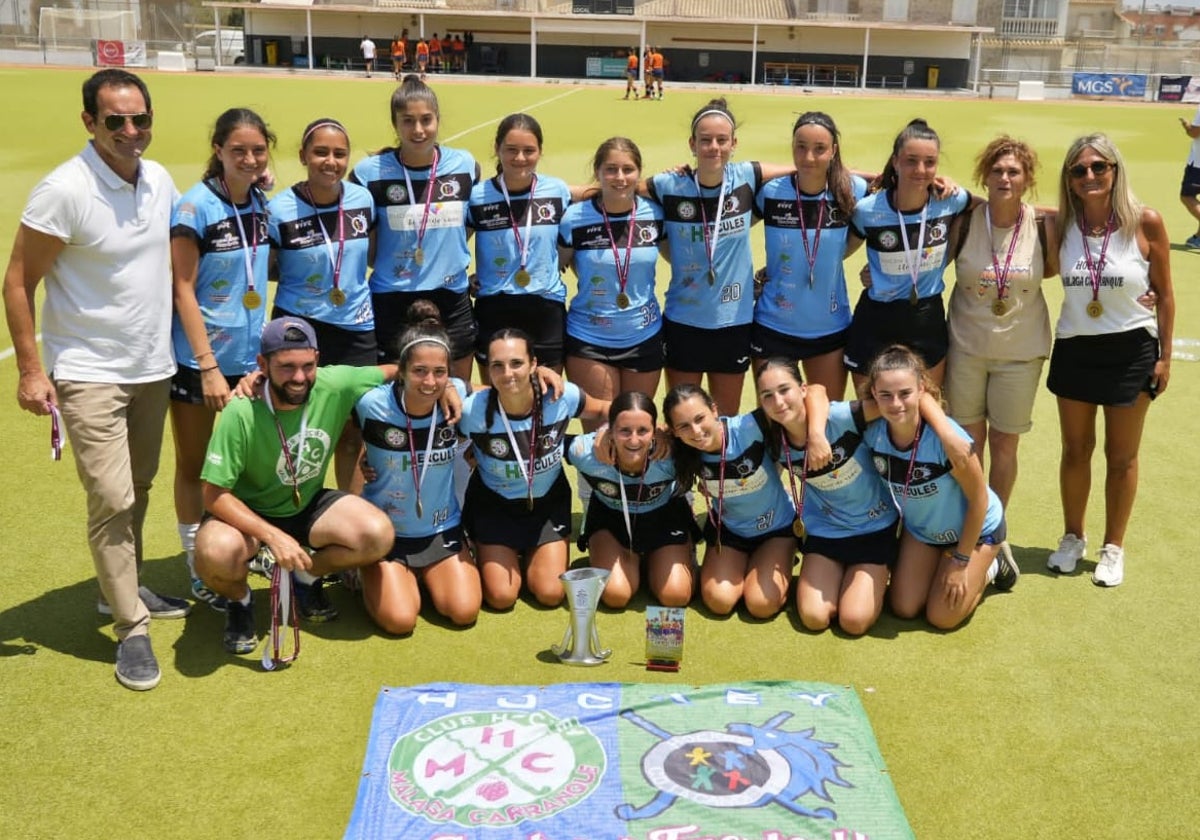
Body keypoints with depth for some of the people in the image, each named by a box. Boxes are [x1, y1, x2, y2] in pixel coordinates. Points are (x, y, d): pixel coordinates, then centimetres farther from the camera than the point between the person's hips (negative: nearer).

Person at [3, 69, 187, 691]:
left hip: (153, 367, 6)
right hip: (89, 373, -6)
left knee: (137, 488, 16)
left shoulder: (161, 182, 2)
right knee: (112, 499, -8)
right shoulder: (64, 191, -17)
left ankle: (122, 589, 35)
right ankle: (131, 628, 4)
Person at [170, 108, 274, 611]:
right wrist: (208, 367, -17)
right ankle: (200, 574, 19)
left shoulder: (261, 203, 3)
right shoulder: (195, 207, -14)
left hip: (248, 355, 5)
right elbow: (183, 291, -14)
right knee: (194, 466, 8)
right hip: (199, 360, -5)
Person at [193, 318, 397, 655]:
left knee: (379, 535, -23)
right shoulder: (241, 413, -27)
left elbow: (396, 371, -2)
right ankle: (239, 601, 2)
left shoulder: (336, 385, -19)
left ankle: (307, 578, 10)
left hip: (308, 505, 4)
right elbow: (215, 494, -23)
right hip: (249, 513, -3)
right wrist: (273, 537, -34)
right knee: (217, 553, -37)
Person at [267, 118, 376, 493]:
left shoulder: (364, 199, -1)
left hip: (357, 330, 3)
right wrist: (305, 274, -12)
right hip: (299, 330, -3)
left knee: (353, 433, 11)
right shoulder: (279, 209, -11)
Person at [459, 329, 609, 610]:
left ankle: (529, 556, 32)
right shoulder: (472, 410, -29)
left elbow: (604, 409, -7)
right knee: (501, 597, -3)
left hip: (548, 503, 2)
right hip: (494, 506, -1)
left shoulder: (562, 397, -25)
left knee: (550, 594, -1)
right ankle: (486, 556, 30)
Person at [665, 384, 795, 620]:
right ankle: (744, 564, 20)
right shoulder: (684, 453, -23)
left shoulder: (750, 428, -35)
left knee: (762, 605, -14)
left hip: (776, 526, -2)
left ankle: (781, 560, 18)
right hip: (728, 528, 3)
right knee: (719, 601, -12)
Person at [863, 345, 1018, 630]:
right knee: (904, 609, 4)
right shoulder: (872, 432, -27)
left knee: (942, 618, 0)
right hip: (920, 528, 5)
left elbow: (978, 499, -25)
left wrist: (961, 561, -17)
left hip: (974, 528, -4)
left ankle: (989, 568, 25)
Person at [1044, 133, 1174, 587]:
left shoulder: (1145, 222, -12)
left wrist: (1164, 355, -3)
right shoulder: (1061, 224, -6)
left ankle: (1114, 547, 28)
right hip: (1074, 349, 2)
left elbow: (1165, 293, -5)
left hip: (1131, 350, -2)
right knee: (1075, 450, 14)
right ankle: (1073, 537, 34)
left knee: (1121, 455, 11)